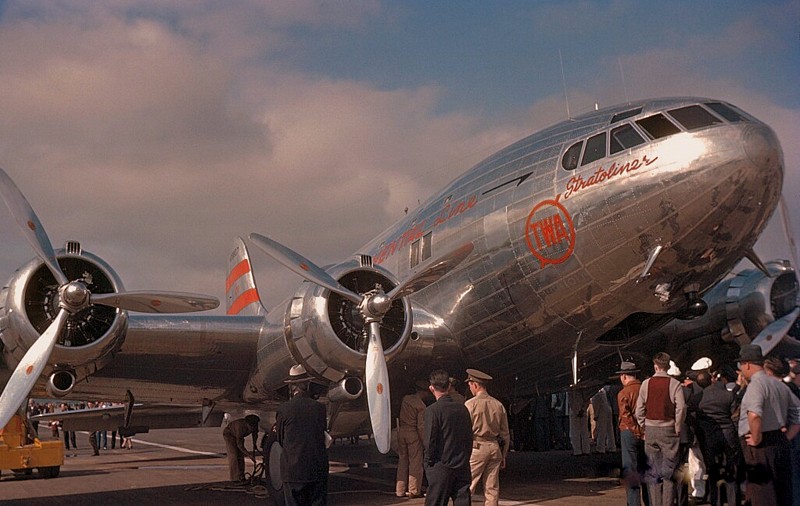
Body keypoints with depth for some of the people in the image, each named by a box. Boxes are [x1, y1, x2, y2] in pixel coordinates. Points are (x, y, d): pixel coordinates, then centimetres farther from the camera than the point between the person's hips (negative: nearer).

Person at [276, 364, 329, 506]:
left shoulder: (283, 409, -7)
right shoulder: (319, 408, -3)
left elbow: (281, 440, 3)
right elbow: (322, 436, 7)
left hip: (292, 470, -1)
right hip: (317, 469, 1)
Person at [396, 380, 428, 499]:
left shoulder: (405, 399, 6)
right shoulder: (421, 405, -12)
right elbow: (421, 426, -13)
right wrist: (425, 440, -9)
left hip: (401, 431, 6)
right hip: (413, 434, -6)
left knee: (402, 460, 13)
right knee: (415, 462, 1)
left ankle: (400, 490, 16)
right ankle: (414, 491, 2)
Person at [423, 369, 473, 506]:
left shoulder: (432, 410, -12)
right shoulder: (463, 408, 5)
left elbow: (430, 440, -13)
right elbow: (470, 437, 9)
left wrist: (429, 462, -1)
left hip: (441, 468, -5)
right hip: (463, 467, 5)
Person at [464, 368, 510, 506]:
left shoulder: (470, 404, -6)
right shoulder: (498, 405, 9)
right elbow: (505, 434, 13)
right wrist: (503, 456, 21)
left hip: (476, 447, -5)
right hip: (494, 448, 5)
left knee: (467, 487, -3)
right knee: (492, 489, 8)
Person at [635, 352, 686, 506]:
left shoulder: (646, 383, 1)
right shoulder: (674, 384, -5)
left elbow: (639, 409, 0)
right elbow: (681, 408, -11)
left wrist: (644, 427, 9)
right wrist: (677, 428, 1)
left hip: (650, 429, 2)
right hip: (669, 430, -2)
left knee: (652, 469, 7)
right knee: (669, 469, 5)